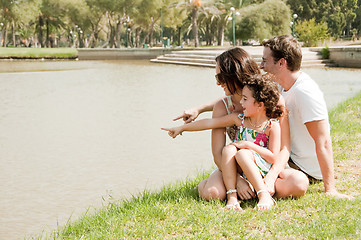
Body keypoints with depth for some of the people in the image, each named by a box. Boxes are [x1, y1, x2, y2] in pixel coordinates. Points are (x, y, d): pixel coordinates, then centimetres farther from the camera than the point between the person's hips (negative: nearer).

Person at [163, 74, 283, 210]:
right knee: (229, 149, -24)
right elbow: (209, 123, 6)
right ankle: (231, 196, -30)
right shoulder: (239, 119, 4)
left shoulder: (272, 126, -8)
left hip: (261, 172, -5)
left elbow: (273, 158, -12)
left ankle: (264, 196, -34)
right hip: (238, 172, 5)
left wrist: (249, 145, -17)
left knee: (243, 154, -32)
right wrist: (181, 128, 8)